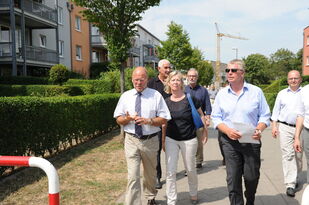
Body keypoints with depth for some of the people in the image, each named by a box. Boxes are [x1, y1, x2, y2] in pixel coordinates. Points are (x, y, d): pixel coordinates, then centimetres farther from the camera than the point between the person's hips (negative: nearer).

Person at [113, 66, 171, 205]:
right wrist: (128, 118, -17)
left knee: (150, 174, 20)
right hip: (131, 140, 0)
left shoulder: (156, 95, -3)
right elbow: (118, 119, 5)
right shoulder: (126, 96, 2)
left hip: (150, 141, 1)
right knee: (133, 177, -9)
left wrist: (149, 121, -20)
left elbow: (164, 119, -3)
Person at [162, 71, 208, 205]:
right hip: (171, 140, 2)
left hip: (189, 140, -1)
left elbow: (201, 115, 5)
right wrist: (163, 140, 11)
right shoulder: (166, 102, 1)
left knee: (191, 170, 14)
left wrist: (205, 131, 4)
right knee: (170, 172, -2)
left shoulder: (190, 98, -8)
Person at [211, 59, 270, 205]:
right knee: (233, 178, 0)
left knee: (252, 177, 9)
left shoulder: (256, 92, 1)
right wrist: (227, 130, -13)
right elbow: (216, 118, 5)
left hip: (251, 141, 0)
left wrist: (259, 129, -16)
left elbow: (265, 115, 4)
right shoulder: (221, 94, 4)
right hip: (230, 141, 0)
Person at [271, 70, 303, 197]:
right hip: (285, 128, 0)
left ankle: (294, 178, 28)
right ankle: (290, 184, -5)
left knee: (298, 155, 9)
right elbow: (276, 111, 12)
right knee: (288, 155, -6)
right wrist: (274, 126, 4)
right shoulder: (282, 94, 10)